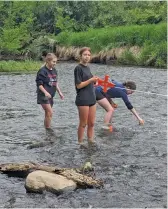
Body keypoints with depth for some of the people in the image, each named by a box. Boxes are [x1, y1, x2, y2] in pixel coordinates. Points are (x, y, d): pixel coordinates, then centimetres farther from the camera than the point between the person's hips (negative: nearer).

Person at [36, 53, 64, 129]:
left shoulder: (54, 71, 11)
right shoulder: (42, 71, -12)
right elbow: (39, 84, -15)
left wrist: (59, 92, 15)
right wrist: (45, 92, -26)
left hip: (50, 96, 8)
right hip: (43, 95, -8)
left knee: (48, 114, 11)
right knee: (50, 113, -15)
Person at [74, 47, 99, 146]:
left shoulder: (87, 68, 13)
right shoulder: (78, 68, -9)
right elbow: (78, 85, -13)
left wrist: (95, 81, 4)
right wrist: (91, 80, -18)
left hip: (92, 99, 7)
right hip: (83, 100, -7)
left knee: (91, 123, 11)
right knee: (83, 124, 1)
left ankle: (91, 141, 20)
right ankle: (80, 143, 12)